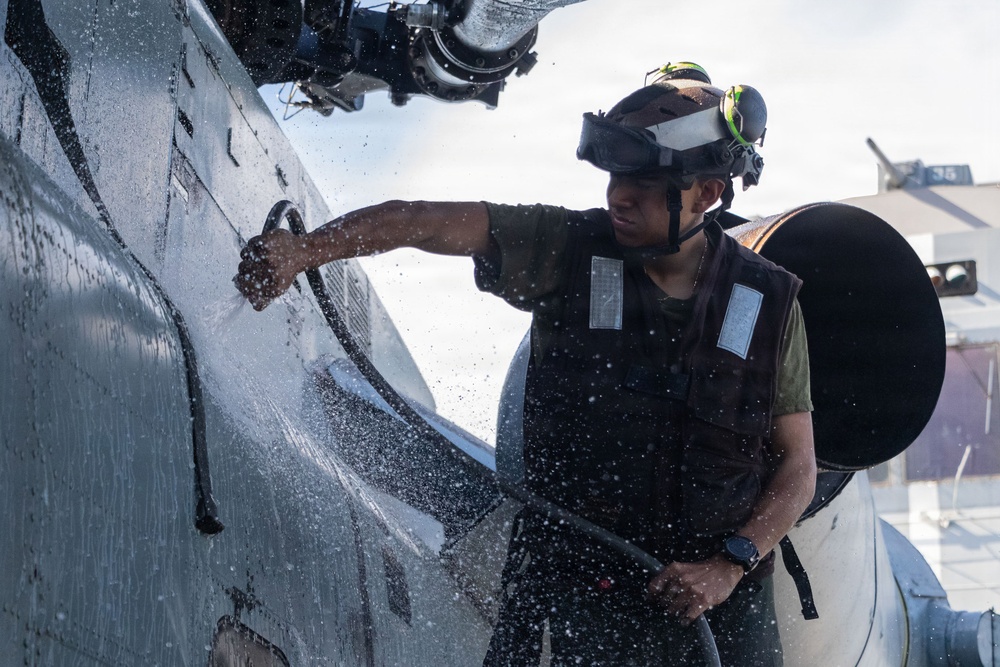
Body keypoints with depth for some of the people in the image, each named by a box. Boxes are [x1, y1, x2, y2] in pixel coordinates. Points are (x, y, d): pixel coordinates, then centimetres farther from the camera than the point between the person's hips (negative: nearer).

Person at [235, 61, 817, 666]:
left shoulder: (770, 304, -4)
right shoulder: (568, 250, -6)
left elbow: (798, 466, 0)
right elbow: (425, 223, -17)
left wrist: (728, 566, -13)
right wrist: (304, 249, -32)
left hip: (726, 595, 1)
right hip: (587, 593, -1)